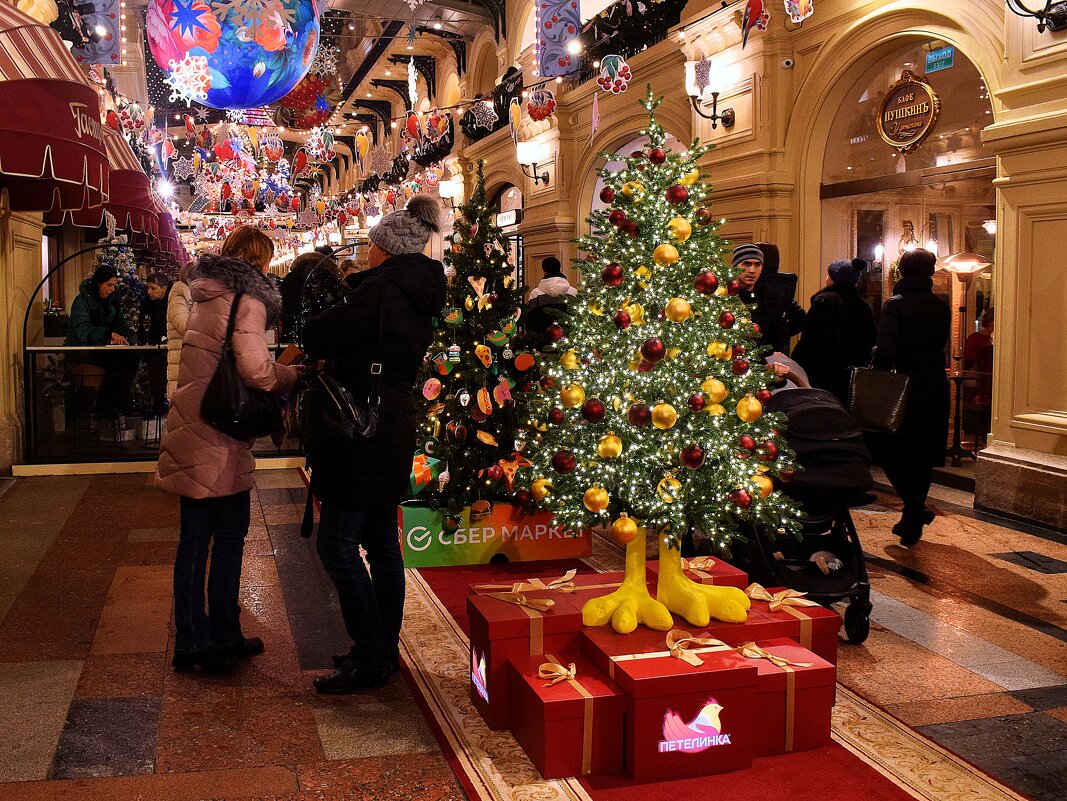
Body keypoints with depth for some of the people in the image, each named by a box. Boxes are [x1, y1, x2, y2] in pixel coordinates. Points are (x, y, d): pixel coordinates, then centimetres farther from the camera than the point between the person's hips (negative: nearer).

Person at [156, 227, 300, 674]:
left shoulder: (206, 297, 16)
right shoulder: (247, 300, -12)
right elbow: (254, 369, -24)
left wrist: (279, 367, 13)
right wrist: (294, 374, -7)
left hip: (189, 433, 8)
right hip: (219, 439, -8)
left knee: (193, 538, 13)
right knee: (229, 537, 5)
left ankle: (189, 641, 22)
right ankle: (220, 641, 15)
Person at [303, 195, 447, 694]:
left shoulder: (381, 289, -16)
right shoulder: (421, 295, 12)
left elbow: (320, 338, -17)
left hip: (364, 434, -9)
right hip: (396, 427, 9)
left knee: (338, 544, -4)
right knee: (381, 541, 14)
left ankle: (369, 658, 1)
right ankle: (386, 650, 23)